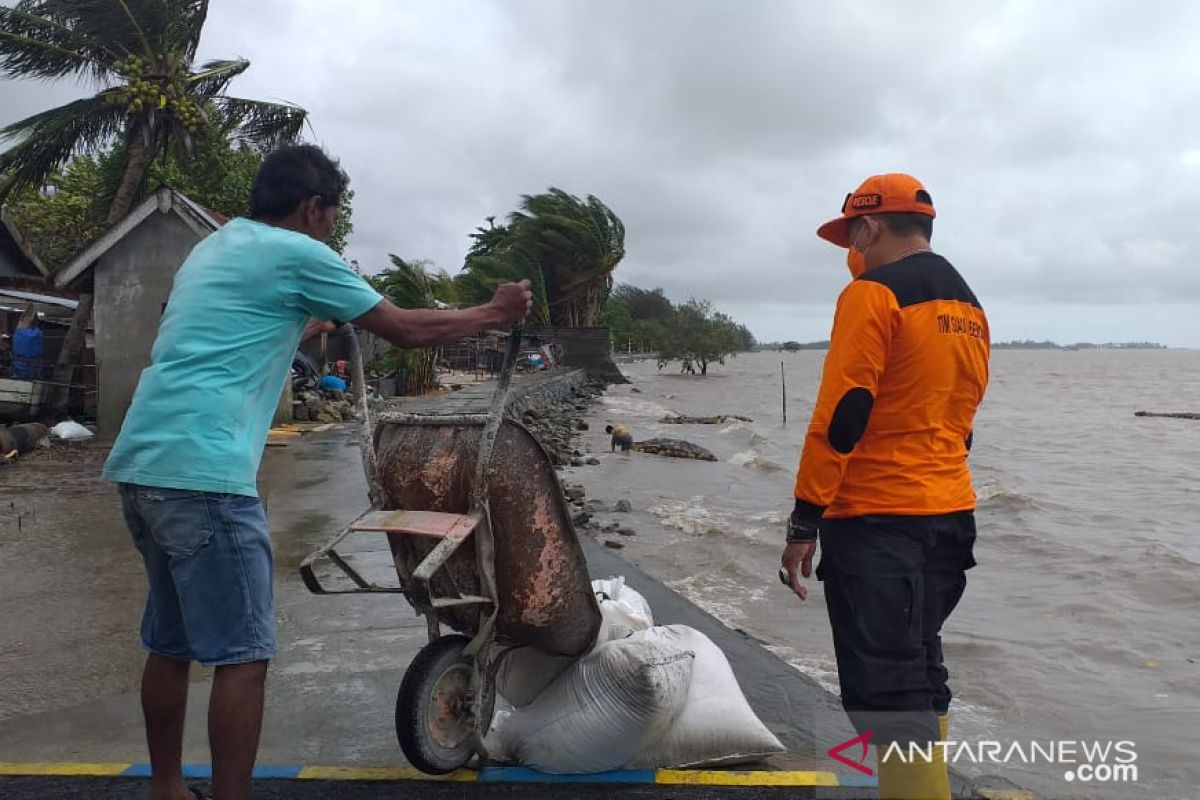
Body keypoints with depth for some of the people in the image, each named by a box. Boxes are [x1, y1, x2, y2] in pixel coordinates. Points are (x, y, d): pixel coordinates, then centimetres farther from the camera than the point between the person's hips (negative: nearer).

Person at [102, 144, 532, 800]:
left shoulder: (211, 249, 22)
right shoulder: (297, 254, -3)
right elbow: (405, 331, -1)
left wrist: (307, 326, 47)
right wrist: (494, 313, 12)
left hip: (140, 463, 10)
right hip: (202, 471, -10)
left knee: (170, 643, 18)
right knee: (242, 655, -3)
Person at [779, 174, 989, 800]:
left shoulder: (873, 294, -10)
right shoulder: (968, 308, 16)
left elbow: (840, 417, -17)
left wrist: (804, 523, -14)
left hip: (875, 519, -9)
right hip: (950, 514, 9)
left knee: (887, 692, -4)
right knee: (918, 673, 19)